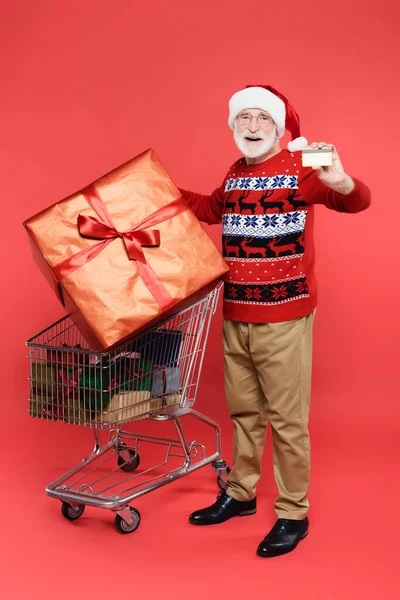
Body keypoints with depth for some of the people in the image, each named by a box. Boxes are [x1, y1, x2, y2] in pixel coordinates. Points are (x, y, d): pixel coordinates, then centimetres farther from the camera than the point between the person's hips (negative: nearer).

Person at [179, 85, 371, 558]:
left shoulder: (301, 167, -12)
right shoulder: (234, 174, 9)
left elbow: (357, 201, -26)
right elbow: (213, 209, 29)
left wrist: (340, 182, -48)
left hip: (285, 318, -7)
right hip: (234, 316, 7)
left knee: (287, 419, 2)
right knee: (243, 411, 19)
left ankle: (294, 514, 18)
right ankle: (240, 494, 36)